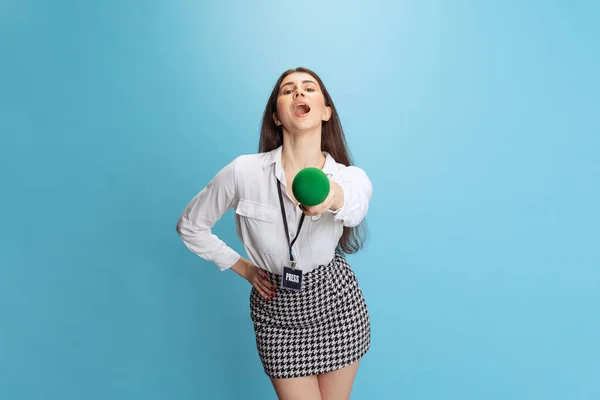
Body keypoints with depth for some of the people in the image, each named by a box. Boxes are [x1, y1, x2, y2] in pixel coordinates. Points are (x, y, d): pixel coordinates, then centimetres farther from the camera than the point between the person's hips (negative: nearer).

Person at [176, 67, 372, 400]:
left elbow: (355, 208, -39)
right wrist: (243, 268, -4)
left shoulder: (350, 176, -13)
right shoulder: (244, 171, -17)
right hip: (278, 310, -1)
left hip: (337, 303, 2)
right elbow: (190, 226, -2)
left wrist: (333, 195, -62)